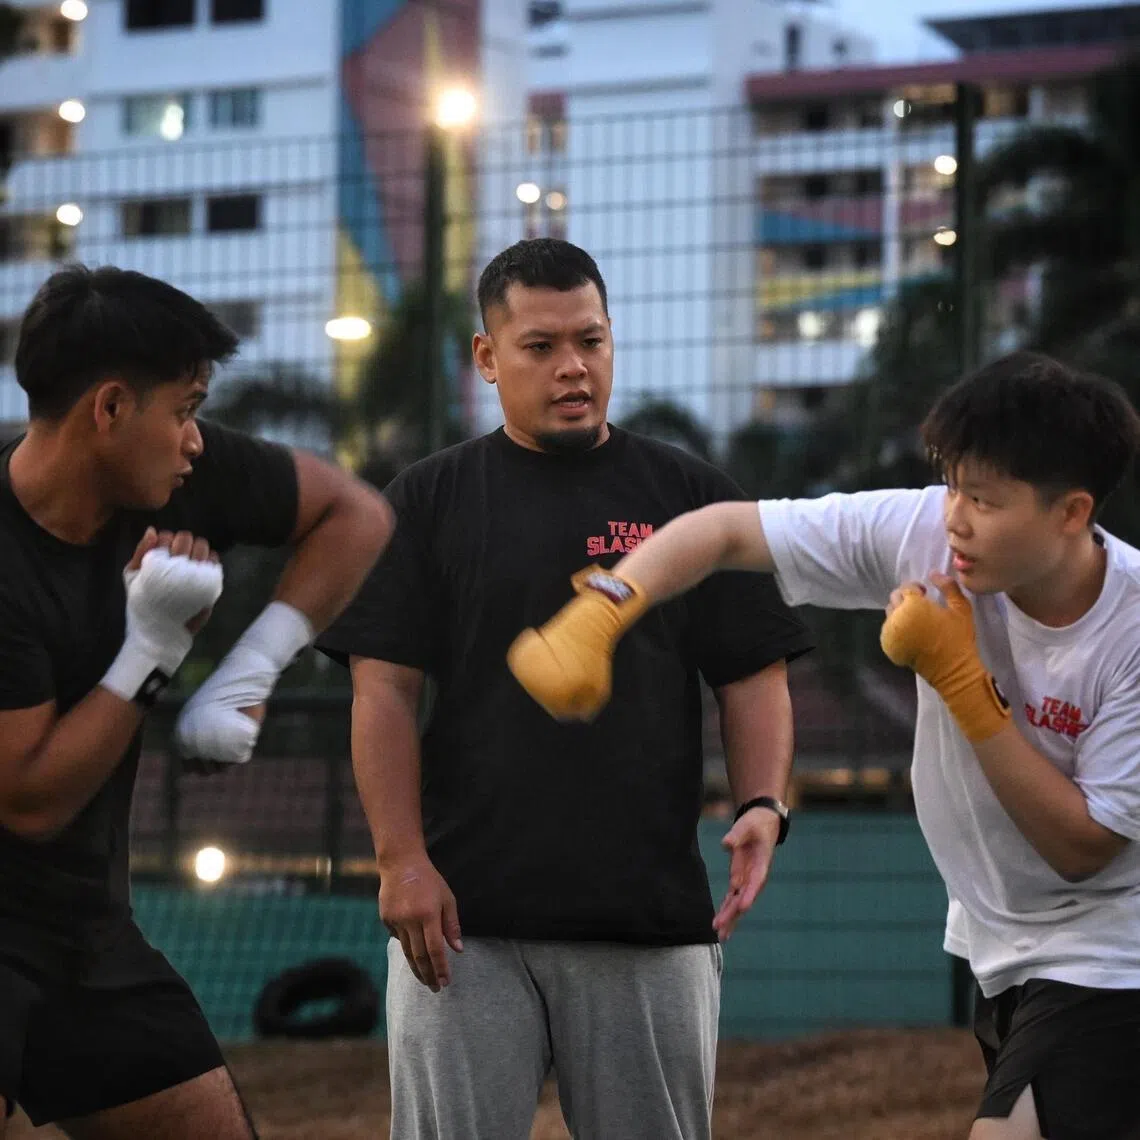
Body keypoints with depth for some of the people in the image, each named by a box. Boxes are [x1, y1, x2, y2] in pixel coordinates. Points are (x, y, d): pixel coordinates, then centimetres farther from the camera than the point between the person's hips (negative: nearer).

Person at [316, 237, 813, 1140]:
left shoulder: (692, 496, 11)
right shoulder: (427, 502, 8)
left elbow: (753, 679, 9)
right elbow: (384, 691, 3)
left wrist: (762, 807, -8)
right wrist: (401, 858, -8)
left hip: (653, 923, 1)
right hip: (463, 916, -1)